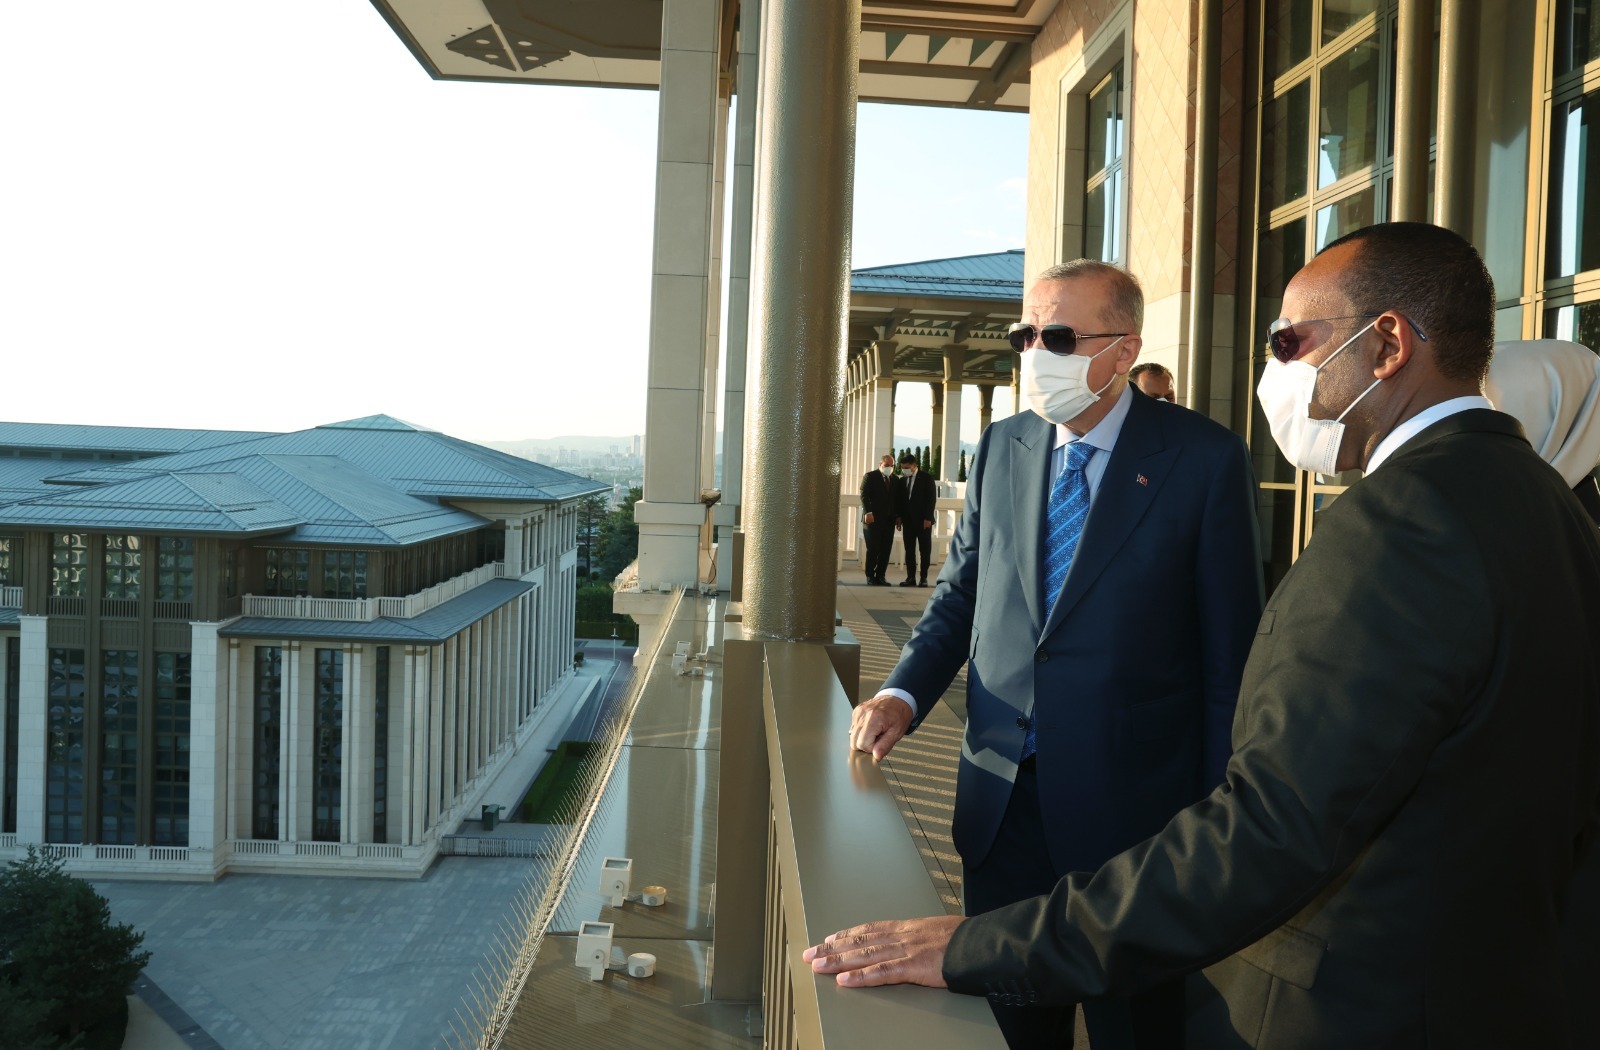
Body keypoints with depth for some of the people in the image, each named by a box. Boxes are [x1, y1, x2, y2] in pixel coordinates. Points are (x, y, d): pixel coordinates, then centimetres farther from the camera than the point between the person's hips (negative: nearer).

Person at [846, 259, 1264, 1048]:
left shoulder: (1205, 459, -9)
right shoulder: (1000, 449, 5)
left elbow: (1230, 655, -7)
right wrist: (904, 693, -5)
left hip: (1129, 805, -4)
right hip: (1002, 798, 4)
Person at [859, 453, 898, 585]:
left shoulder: (894, 479, 16)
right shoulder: (870, 476, 1)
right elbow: (864, 495, -8)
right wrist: (868, 512, -20)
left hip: (889, 520, 5)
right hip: (873, 518, -5)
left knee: (886, 549, 0)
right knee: (873, 548, -3)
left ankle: (880, 576, 6)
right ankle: (870, 576, 5)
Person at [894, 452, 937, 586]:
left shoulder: (926, 479, -2)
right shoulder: (901, 480, 10)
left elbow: (931, 499, -6)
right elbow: (898, 499, 13)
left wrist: (928, 518, -13)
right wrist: (899, 517, 2)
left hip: (923, 521, -4)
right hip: (908, 521, 4)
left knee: (925, 550, 0)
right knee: (909, 550, 2)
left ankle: (924, 578, 3)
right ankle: (910, 577, 5)